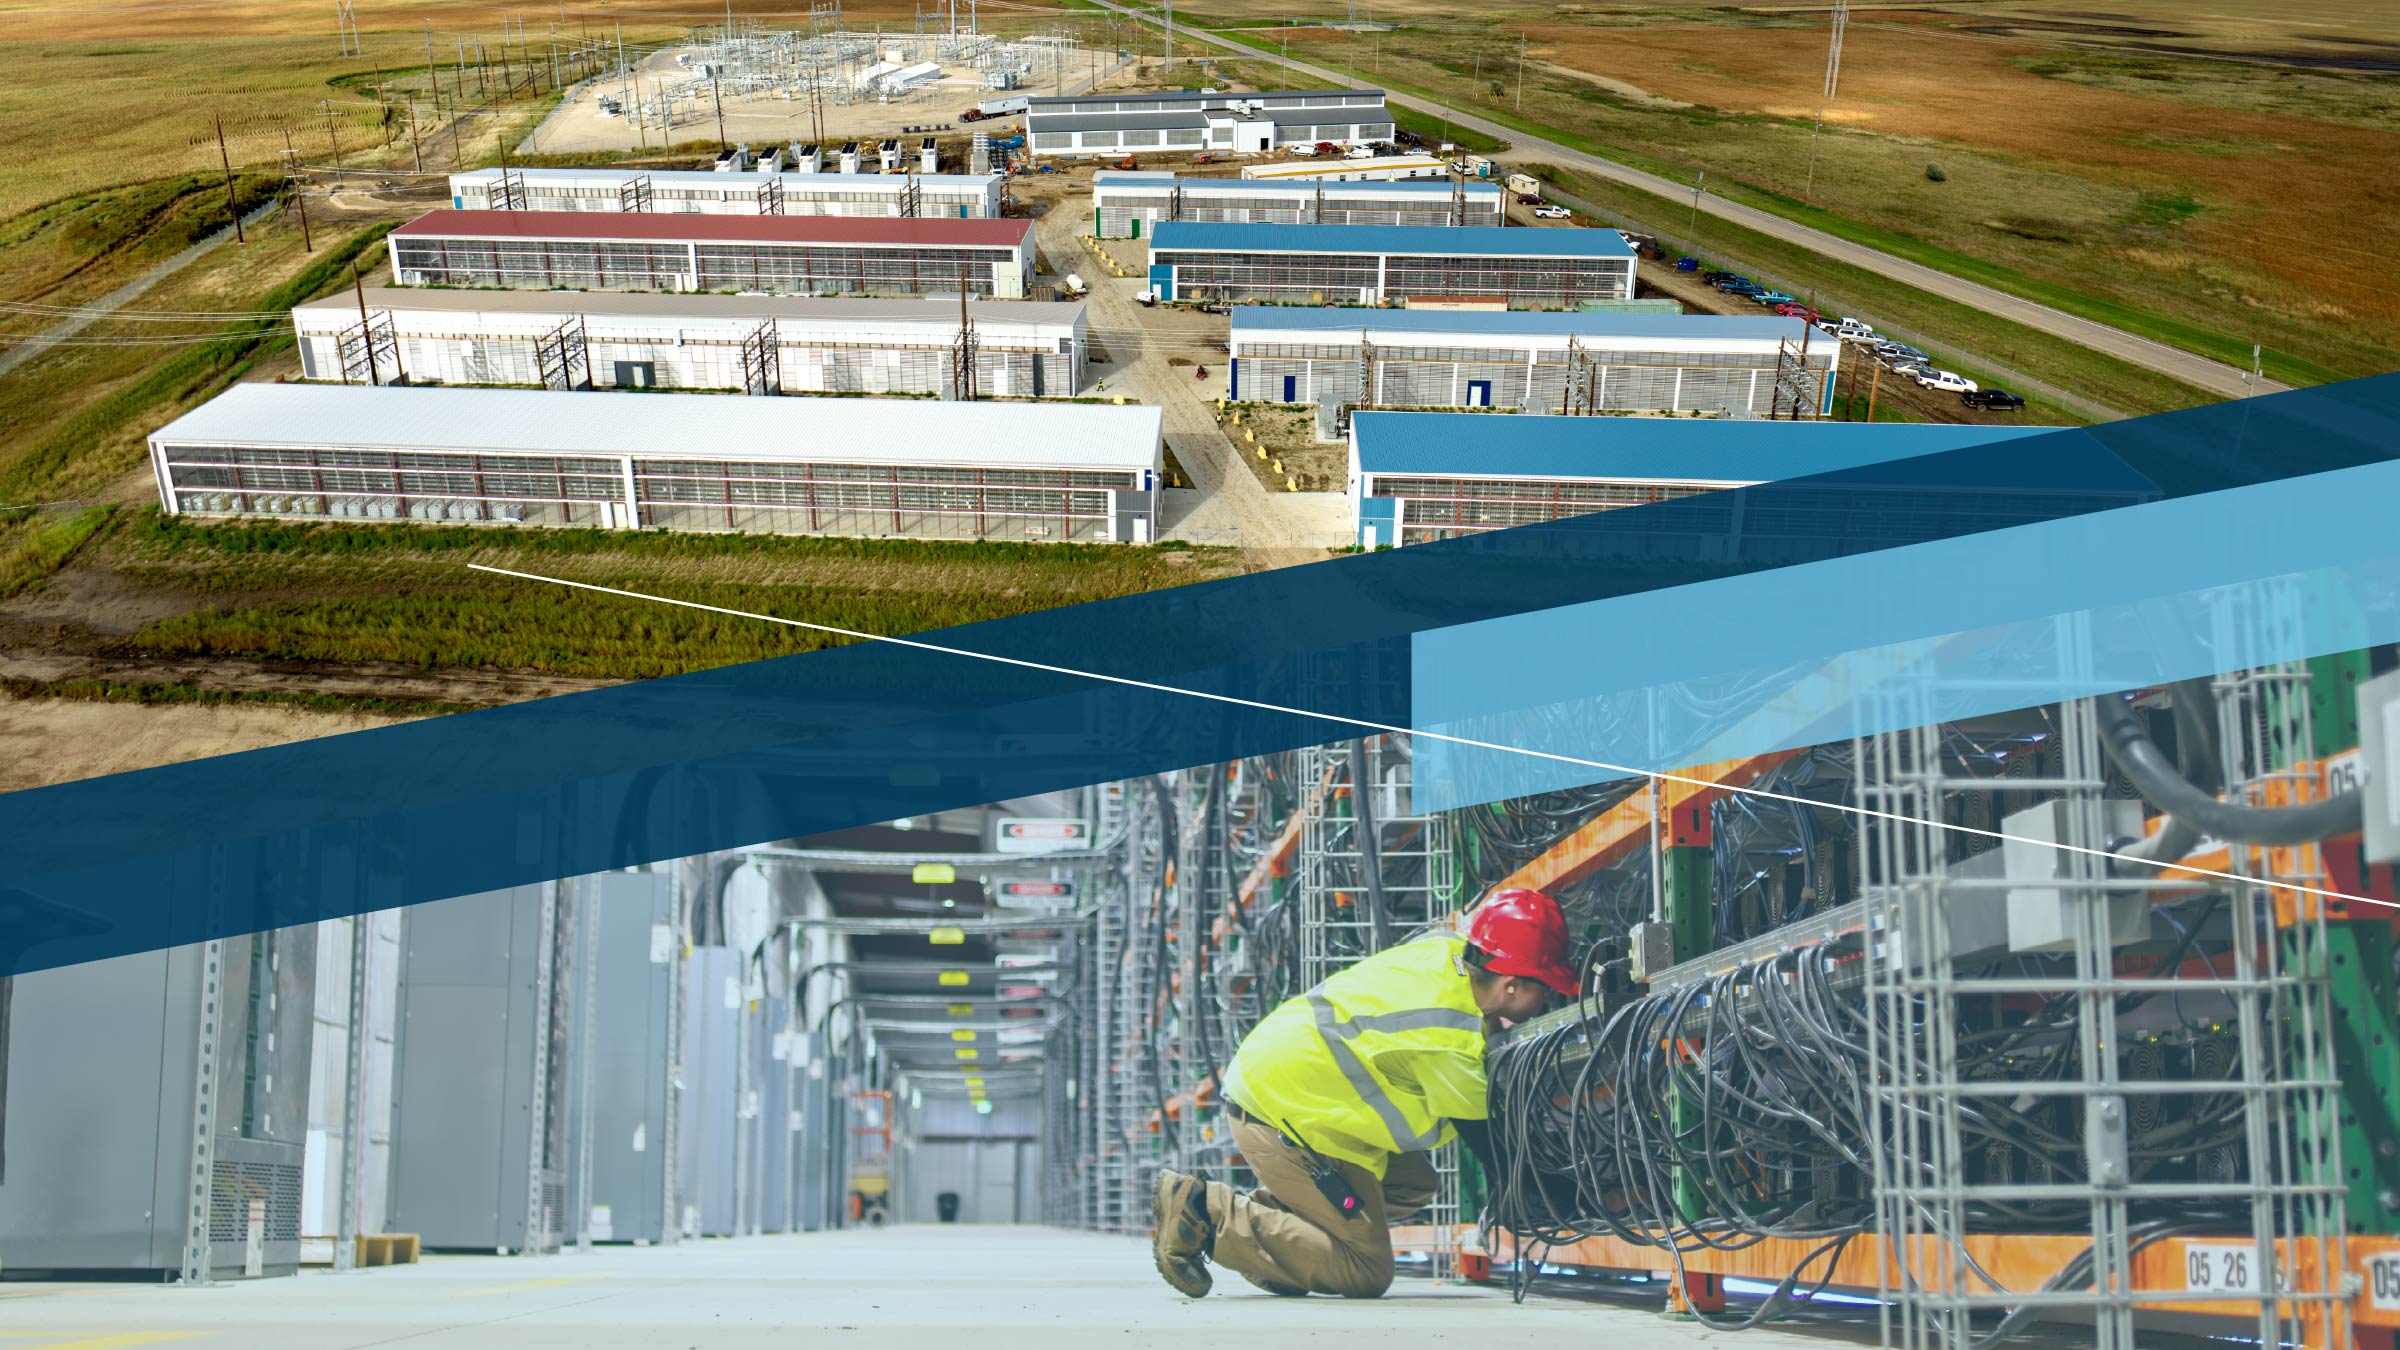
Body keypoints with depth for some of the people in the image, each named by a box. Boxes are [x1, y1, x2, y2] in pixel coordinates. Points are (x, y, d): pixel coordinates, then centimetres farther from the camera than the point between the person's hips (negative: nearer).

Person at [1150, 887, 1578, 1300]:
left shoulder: (1445, 949, -2)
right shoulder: (1450, 1041, -23)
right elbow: (1487, 1141, -10)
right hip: (1280, 1111, -10)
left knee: (1412, 1184, 15)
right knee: (1367, 1273, -4)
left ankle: (1269, 1208, 11)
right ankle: (1205, 1209, -9)